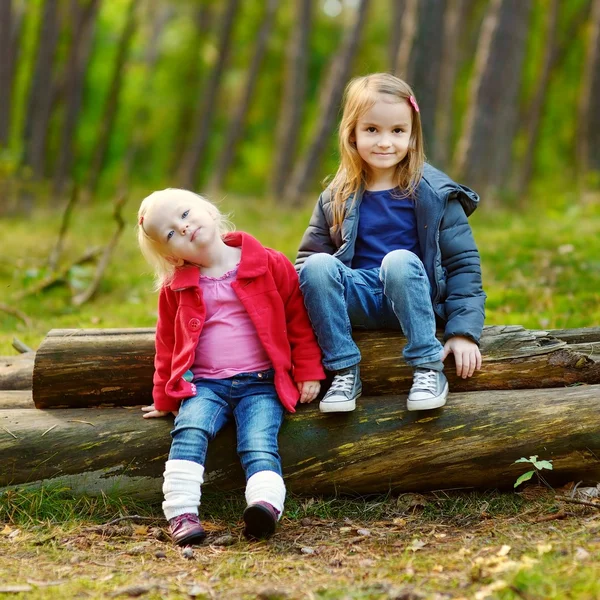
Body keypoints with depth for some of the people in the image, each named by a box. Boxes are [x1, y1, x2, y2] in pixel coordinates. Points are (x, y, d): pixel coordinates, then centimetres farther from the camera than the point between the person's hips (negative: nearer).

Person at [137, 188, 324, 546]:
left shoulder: (270, 265, 3)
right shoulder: (176, 287, 10)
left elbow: (299, 318, 9)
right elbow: (167, 343, 21)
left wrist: (309, 372, 6)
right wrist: (165, 397, 21)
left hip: (261, 383, -1)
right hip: (205, 385, 1)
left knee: (259, 442, -26)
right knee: (190, 429, -28)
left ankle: (266, 504, -46)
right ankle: (182, 512, -37)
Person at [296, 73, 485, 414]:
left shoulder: (434, 193, -1)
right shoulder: (336, 200, 7)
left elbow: (463, 263, -3)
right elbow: (307, 255, 10)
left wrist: (464, 331, -12)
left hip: (417, 298, -2)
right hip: (359, 301, 3)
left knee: (399, 260, -35)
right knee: (318, 265, -27)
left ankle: (429, 369, -26)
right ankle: (345, 373, -20)